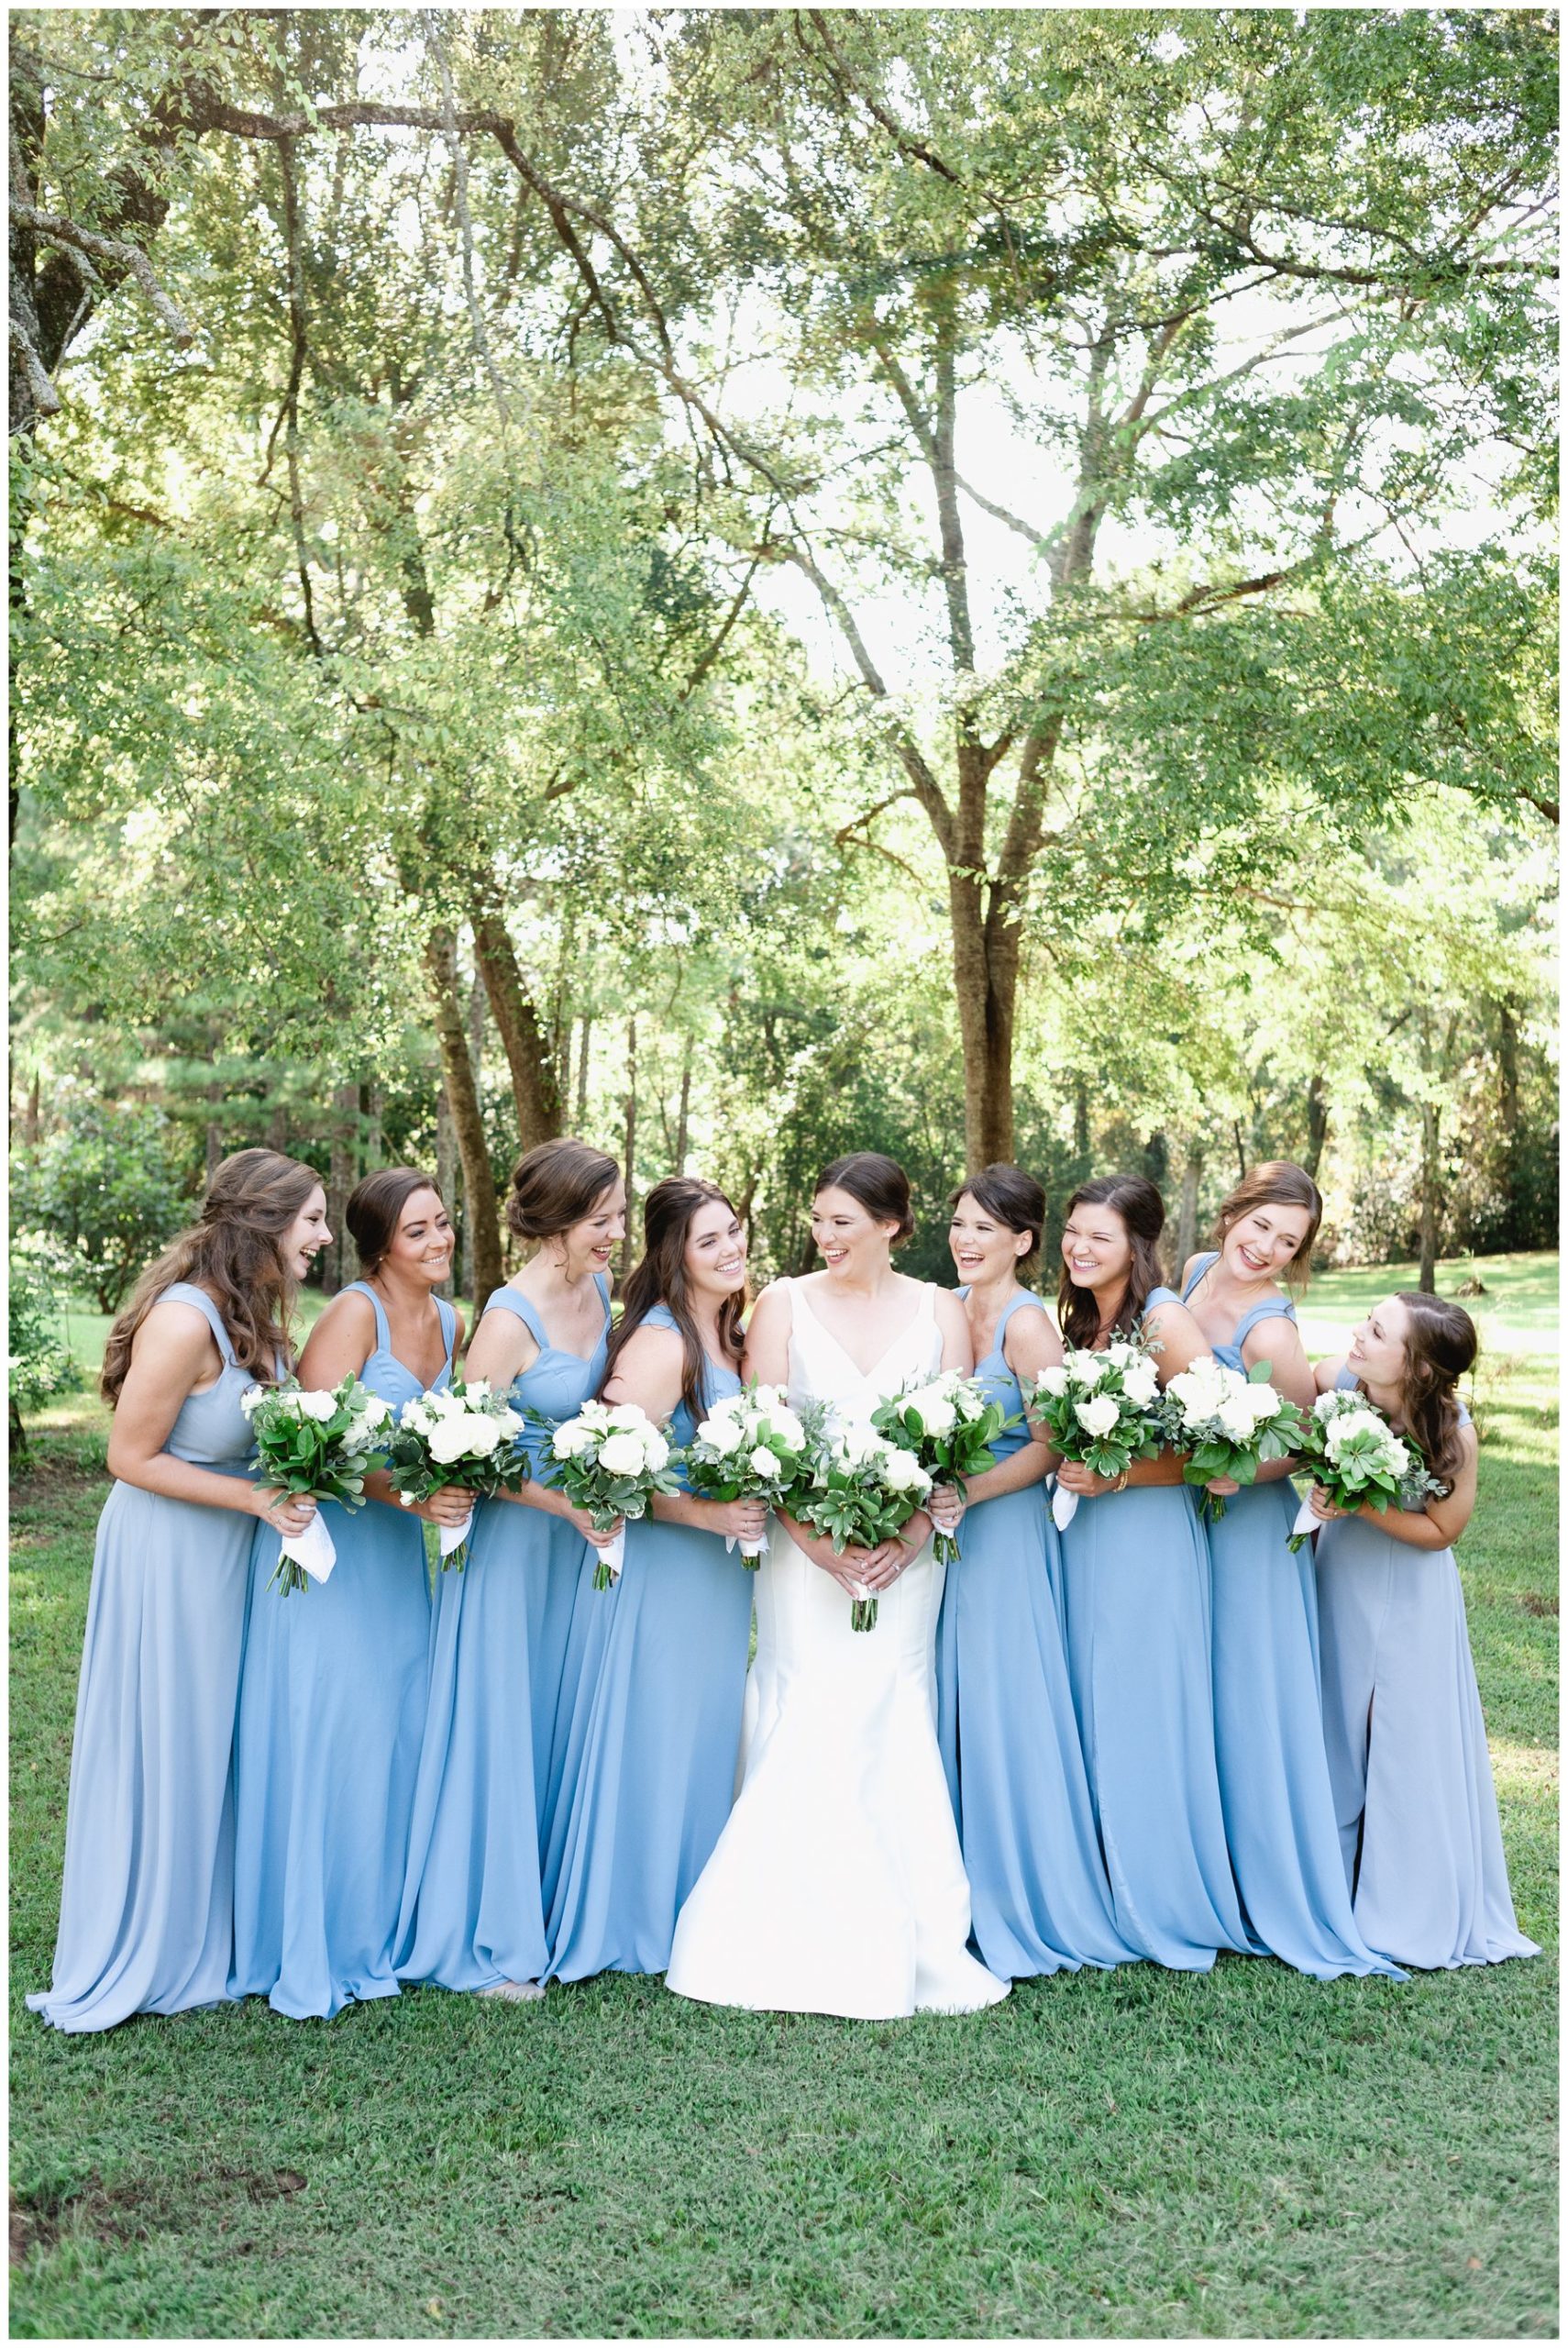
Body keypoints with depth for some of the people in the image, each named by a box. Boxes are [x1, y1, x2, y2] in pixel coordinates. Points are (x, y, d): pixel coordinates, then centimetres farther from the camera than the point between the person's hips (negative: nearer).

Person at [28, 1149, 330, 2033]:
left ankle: (203, 1938, 35)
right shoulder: (185, 1318, -25)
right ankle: (140, 1955, 25)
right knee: (157, 1748, 7)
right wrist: (259, 1499, -22)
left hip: (232, 1554, 8)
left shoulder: (257, 1312, 0)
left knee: (215, 1745, 19)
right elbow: (131, 1458, -20)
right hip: (167, 1554, -8)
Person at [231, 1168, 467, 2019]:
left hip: (397, 1551, 7)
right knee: (326, 1734, -3)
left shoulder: (452, 1323, 8)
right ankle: (310, 1951, 10)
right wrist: (408, 1494, -28)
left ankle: (378, 1928, 22)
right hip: (325, 1544, -7)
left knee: (396, 1731, 9)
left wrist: (458, 1482, 0)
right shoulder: (354, 1313, -15)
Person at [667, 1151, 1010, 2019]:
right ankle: (800, 1940, 3)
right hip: (805, 1548, -1)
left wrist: (909, 1539, -11)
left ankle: (900, 1941, 7)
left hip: (904, 1552, 1)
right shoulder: (784, 1303, 4)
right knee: (807, 1728, -5)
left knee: (889, 1727, -2)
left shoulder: (939, 1311, 8)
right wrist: (816, 1541, -13)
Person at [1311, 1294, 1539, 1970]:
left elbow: (1441, 1529, -13)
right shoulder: (1332, 1380, -19)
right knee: (1337, 1736, 14)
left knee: (1409, 1748, 6)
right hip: (1339, 1583, 3)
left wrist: (1358, 1504, -26)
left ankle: (1414, 1913, 24)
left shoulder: (1452, 1432, -25)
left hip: (1409, 1599, -3)